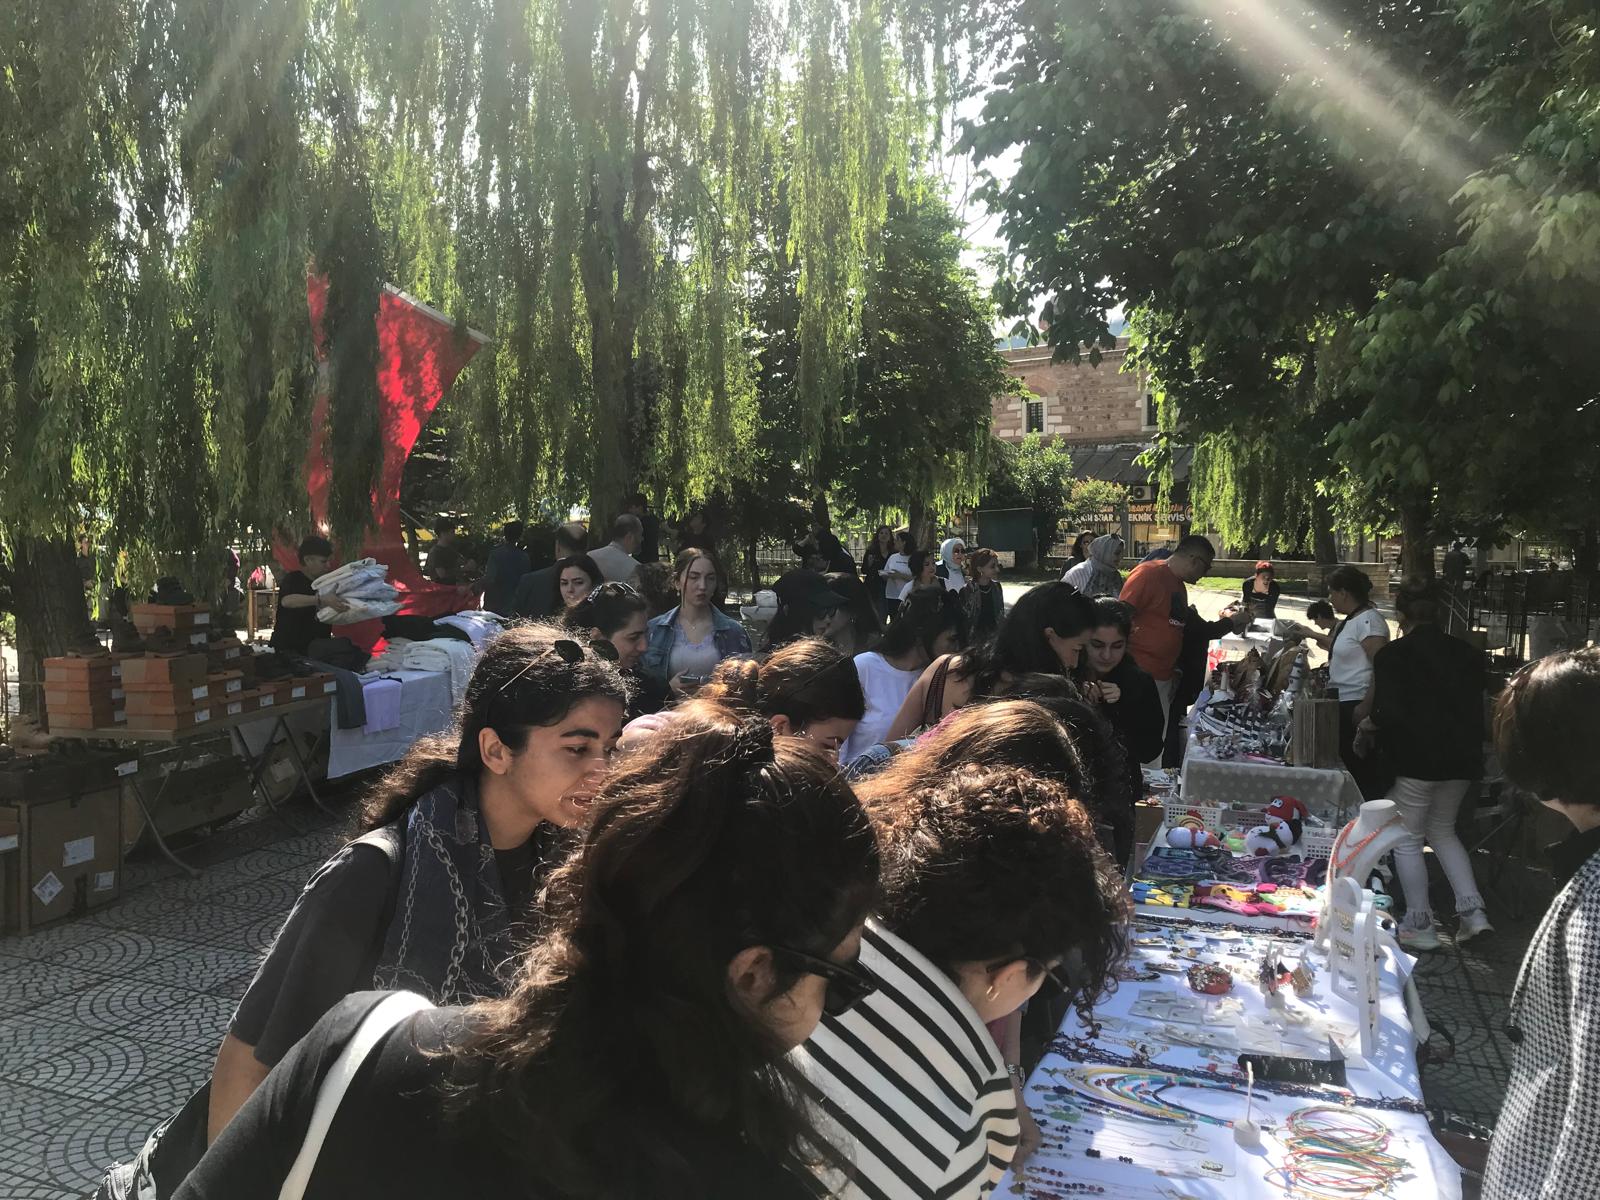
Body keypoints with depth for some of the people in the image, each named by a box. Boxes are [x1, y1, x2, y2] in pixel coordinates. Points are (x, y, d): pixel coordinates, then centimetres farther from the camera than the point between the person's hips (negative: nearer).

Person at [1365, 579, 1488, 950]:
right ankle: (1473, 911, 14)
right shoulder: (1465, 653, 5)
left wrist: (1364, 727, -1)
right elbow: (1477, 708, 9)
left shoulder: (1392, 655, -12)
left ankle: (1420, 926, 12)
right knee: (1443, 830, 24)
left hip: (1416, 759, -6)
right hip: (1462, 758, 6)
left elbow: (1387, 714, -20)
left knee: (1408, 840, 7)